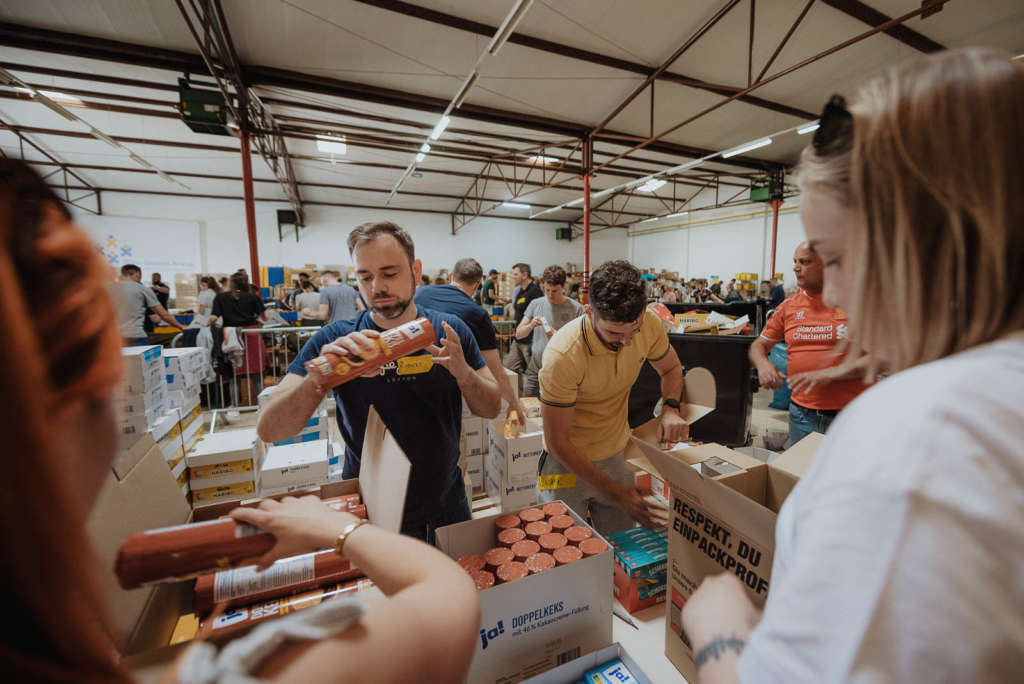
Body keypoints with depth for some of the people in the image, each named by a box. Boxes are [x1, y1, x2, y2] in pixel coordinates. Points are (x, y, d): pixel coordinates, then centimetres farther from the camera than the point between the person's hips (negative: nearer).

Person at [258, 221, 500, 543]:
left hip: (446, 507, 2)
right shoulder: (336, 340, -13)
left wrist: (462, 370, -27)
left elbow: (492, 409, -7)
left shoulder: (448, 331, -9)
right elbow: (269, 431, -16)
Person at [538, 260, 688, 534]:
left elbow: (671, 368, 7)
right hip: (570, 461, -4)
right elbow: (557, 441, -22)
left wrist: (671, 408, -14)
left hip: (618, 455, 5)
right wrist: (613, 491, -21)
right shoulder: (563, 355, -31)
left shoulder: (650, 324, -15)